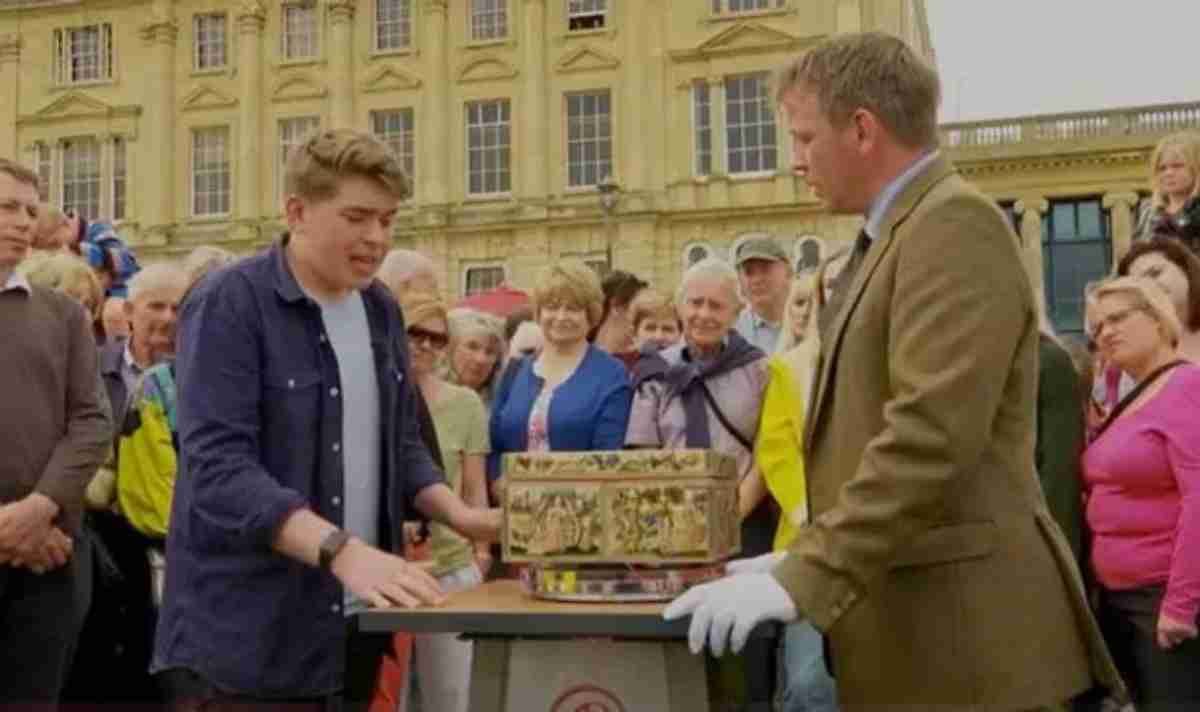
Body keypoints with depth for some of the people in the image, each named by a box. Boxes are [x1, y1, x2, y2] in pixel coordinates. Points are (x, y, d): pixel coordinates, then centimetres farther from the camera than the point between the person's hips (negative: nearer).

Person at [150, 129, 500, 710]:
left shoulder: (382, 311, 9)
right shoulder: (227, 306, -12)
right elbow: (219, 469, -21)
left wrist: (460, 515, -1)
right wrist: (343, 551, -32)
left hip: (353, 629, 7)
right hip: (245, 638, -6)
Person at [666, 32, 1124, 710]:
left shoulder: (956, 223, -14)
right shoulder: (901, 234, 16)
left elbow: (932, 435, -24)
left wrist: (805, 580, -23)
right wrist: (805, 557, 16)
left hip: (959, 627, -9)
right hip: (907, 620, 9)